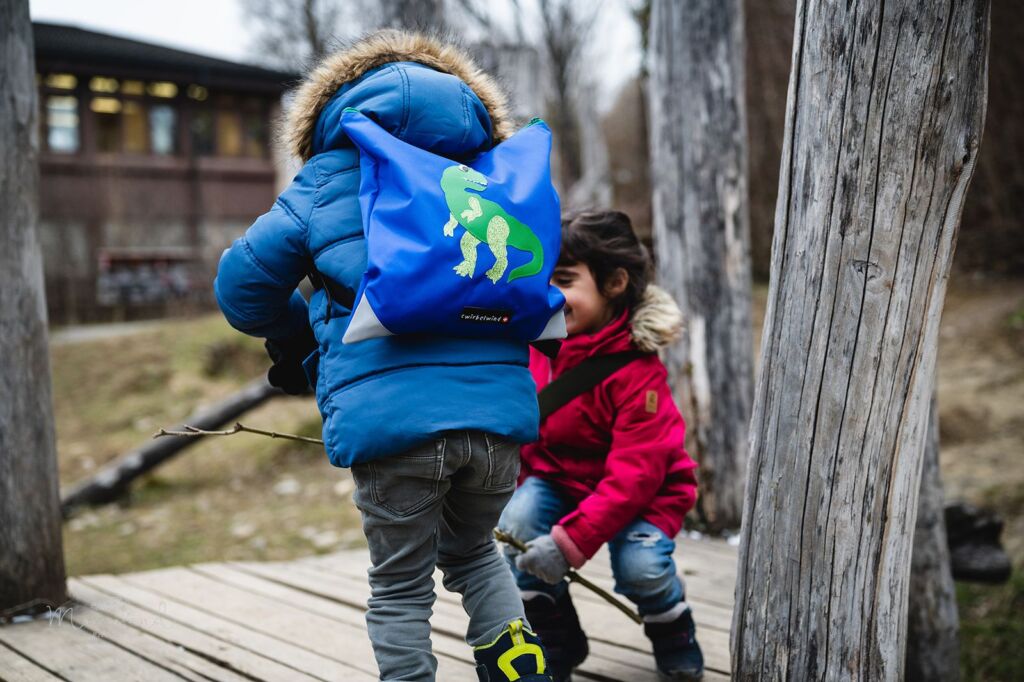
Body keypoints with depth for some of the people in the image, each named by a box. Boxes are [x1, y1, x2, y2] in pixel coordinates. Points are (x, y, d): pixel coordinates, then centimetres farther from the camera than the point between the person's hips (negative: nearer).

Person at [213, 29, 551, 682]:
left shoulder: (326, 184, 12)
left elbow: (243, 283, 9)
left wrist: (301, 344, 29)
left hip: (391, 415, -3)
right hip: (500, 408, 4)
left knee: (402, 588, 13)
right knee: (472, 550, 28)